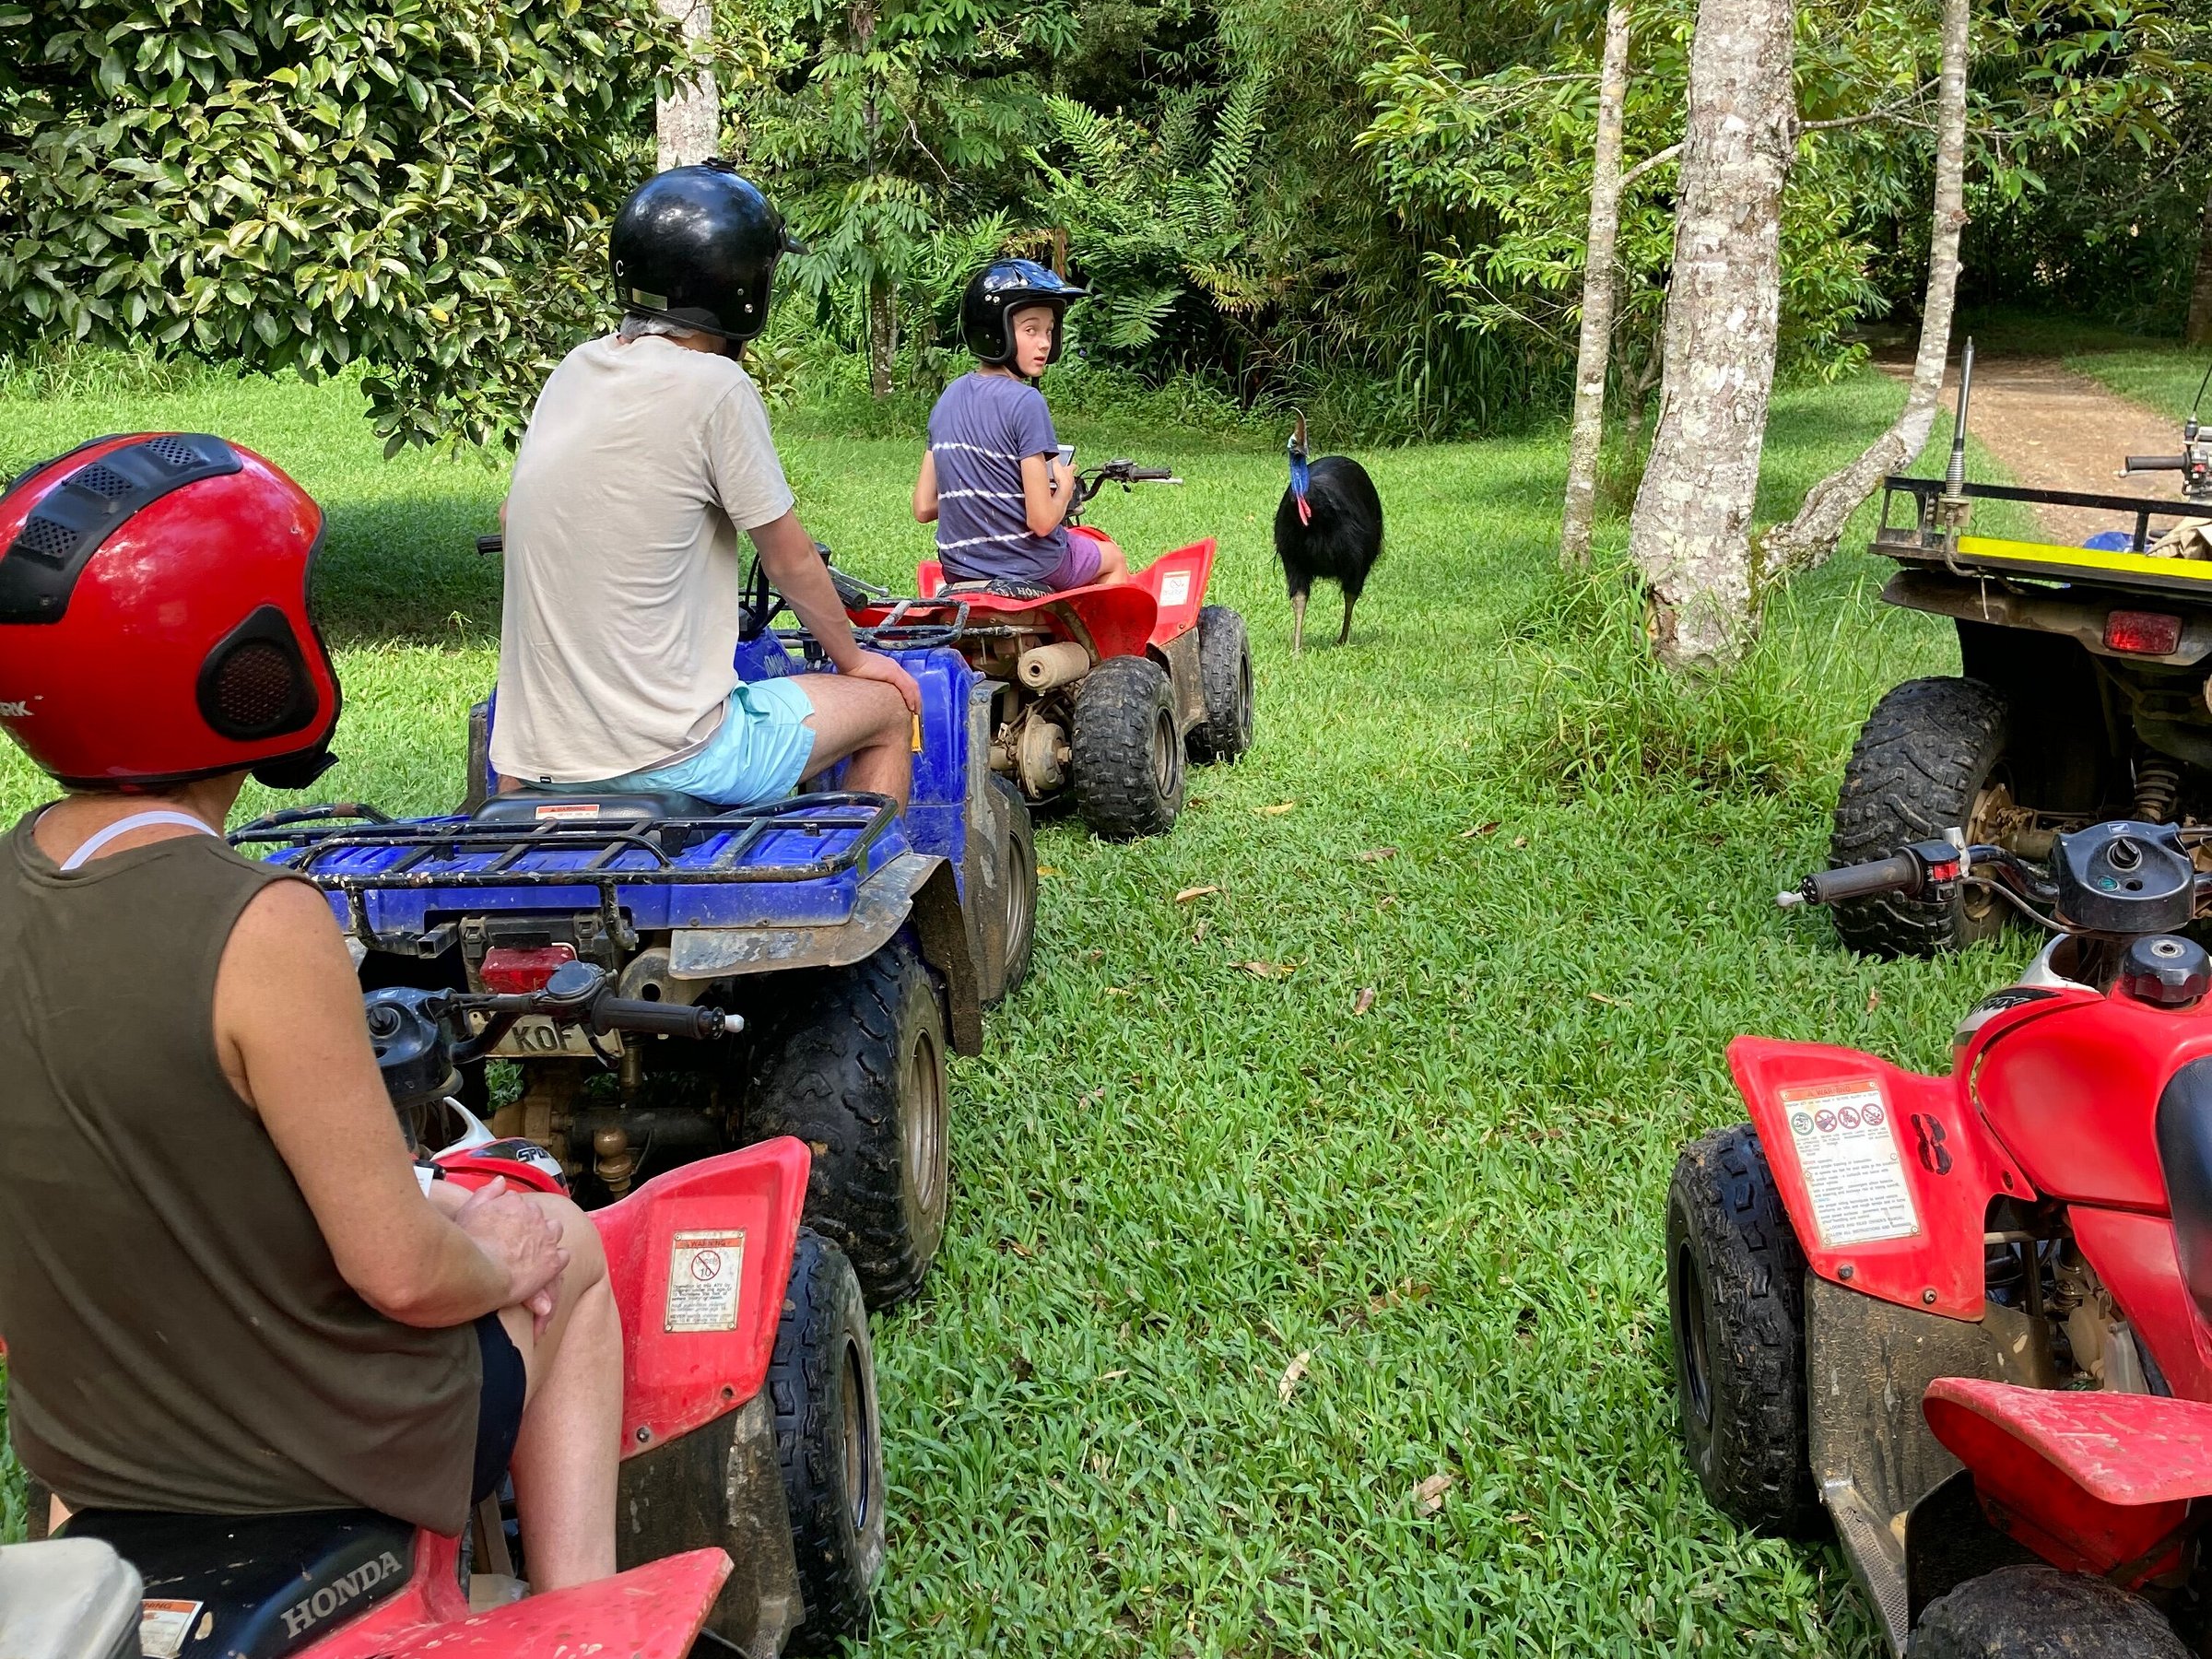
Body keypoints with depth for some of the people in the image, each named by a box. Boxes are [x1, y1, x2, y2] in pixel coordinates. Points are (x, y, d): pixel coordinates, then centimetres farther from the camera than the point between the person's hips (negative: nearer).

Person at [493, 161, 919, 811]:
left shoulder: (576, 368, 6)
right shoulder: (715, 386, -15)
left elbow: (512, 514, 21)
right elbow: (790, 562, -5)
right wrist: (853, 658, 13)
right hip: (661, 754, -7)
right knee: (890, 706, 13)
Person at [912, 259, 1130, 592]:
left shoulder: (948, 399, 2)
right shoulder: (1025, 402, -19)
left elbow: (924, 508, 4)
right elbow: (1042, 521, -21)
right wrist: (1064, 488, -1)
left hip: (957, 567, 6)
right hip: (1031, 570, -6)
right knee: (1113, 560, 27)